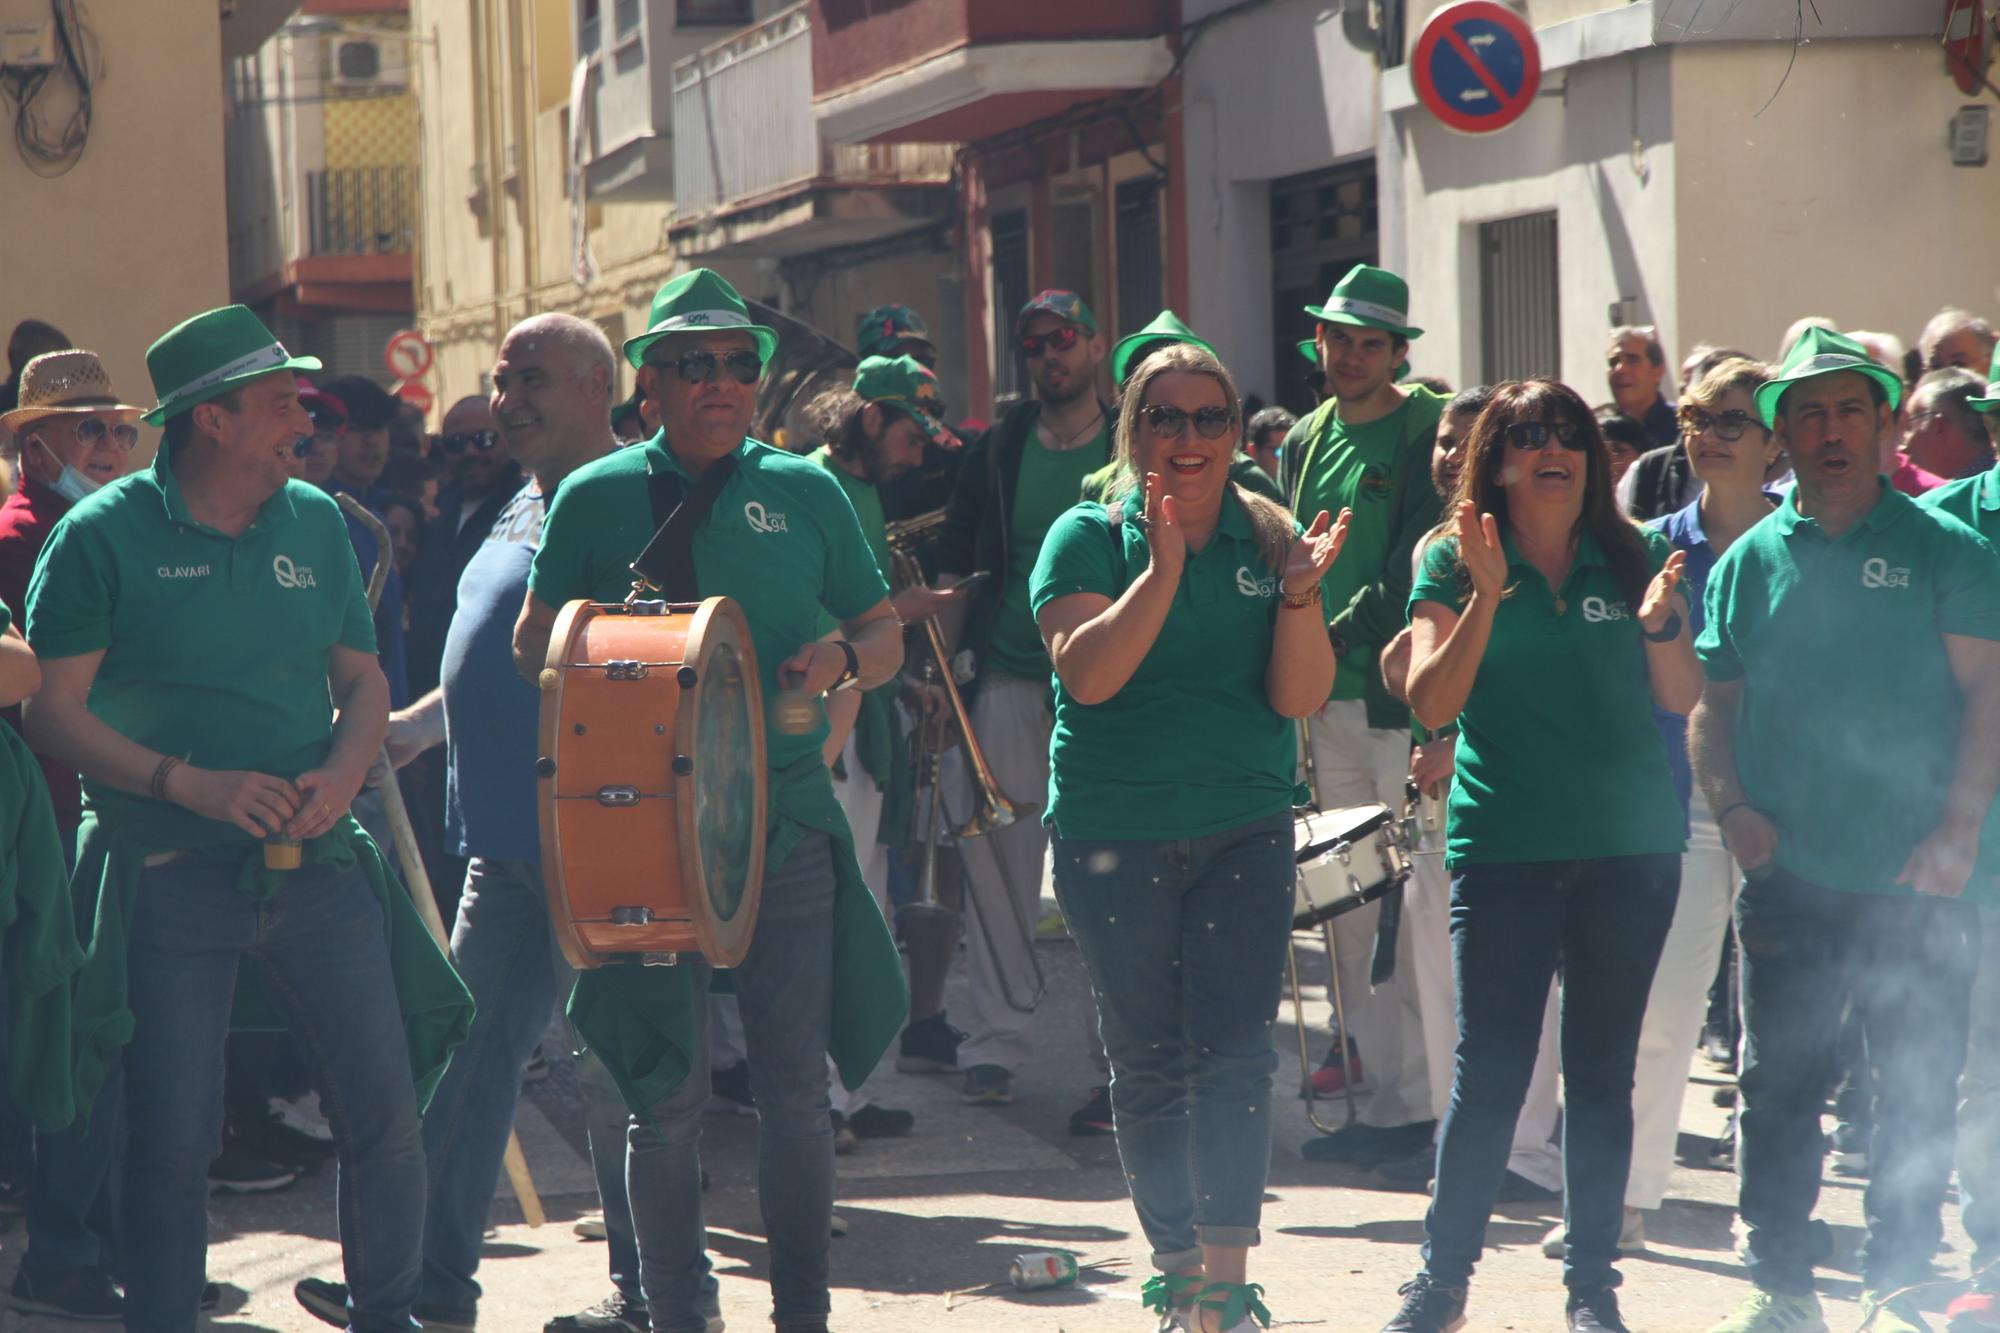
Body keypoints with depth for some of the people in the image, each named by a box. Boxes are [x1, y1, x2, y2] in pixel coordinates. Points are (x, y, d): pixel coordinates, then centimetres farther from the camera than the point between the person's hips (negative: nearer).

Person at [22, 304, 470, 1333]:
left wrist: (339, 773, -7)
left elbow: (365, 682, 15)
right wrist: (189, 783, -18)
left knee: (387, 1113, 4)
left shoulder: (316, 523, 10)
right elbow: (53, 710, -8)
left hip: (318, 864, 4)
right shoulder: (104, 535, -5)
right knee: (173, 1139, -1)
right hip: (170, 876, -4)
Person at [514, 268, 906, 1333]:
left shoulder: (804, 492, 10)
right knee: (668, 1092, 0)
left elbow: (885, 633, 14)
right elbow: (535, 645, 9)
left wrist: (842, 659, -9)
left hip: (788, 816, 1)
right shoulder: (595, 498, 6)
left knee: (796, 1082, 1)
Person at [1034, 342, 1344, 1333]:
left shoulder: (1269, 540, 6)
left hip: (1245, 828, 1)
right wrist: (1163, 571, -25)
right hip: (1114, 833, -1)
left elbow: (1298, 697, -2)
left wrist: (1299, 592, -17)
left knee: (1234, 1053, -9)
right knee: (1148, 1062, 4)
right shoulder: (1091, 538, -1)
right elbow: (1087, 673, -17)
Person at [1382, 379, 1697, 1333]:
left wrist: (1659, 621, -16)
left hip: (1629, 844, 2)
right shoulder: (1454, 563, 2)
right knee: (1490, 1069, -5)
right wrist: (1484, 599, -20)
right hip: (1504, 848, -2)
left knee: (1602, 1070, 6)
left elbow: (1681, 699, 4)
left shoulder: (1633, 557, 7)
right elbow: (1430, 703, -8)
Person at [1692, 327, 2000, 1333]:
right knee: (1777, 1086, 6)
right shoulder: (1748, 561, 9)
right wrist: (1731, 807, -4)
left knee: (1918, 1092, 2)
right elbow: (1709, 705, 13)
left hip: (1914, 882, -2)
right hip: (1785, 876, 2)